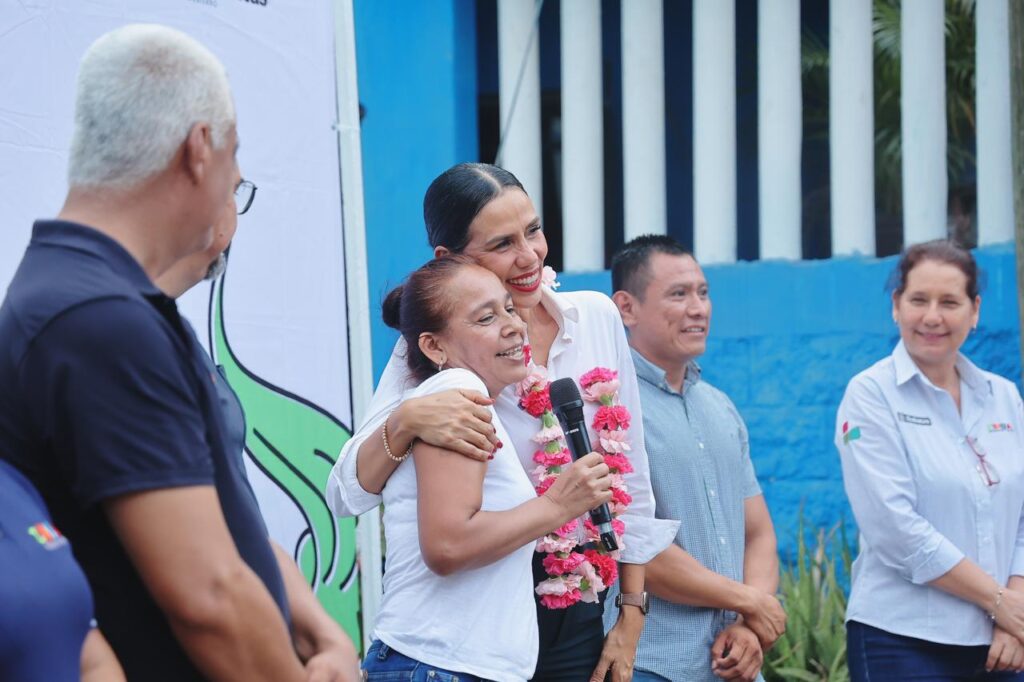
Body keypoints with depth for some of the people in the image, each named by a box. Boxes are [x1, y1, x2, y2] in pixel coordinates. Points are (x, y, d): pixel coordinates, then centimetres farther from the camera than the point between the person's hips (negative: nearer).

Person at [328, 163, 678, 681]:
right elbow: (346, 496, -19)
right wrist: (406, 421, -37)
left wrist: (632, 616, 5)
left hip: (579, 616, 3)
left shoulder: (596, 318, -2)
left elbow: (631, 479, 6)